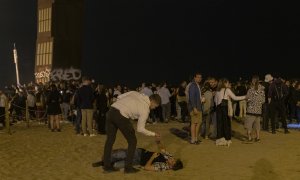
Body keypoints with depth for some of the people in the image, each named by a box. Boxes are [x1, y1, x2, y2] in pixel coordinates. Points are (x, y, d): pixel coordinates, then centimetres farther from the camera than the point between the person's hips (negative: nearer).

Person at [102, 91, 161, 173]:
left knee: (110, 139, 16)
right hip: (121, 117, -7)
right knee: (132, 141, 11)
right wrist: (154, 134, 15)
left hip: (111, 110, 7)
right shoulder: (145, 109, 2)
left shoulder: (135, 93, 18)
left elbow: (119, 97, 19)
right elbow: (140, 129, 3)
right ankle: (128, 167, 15)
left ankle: (107, 166, 25)